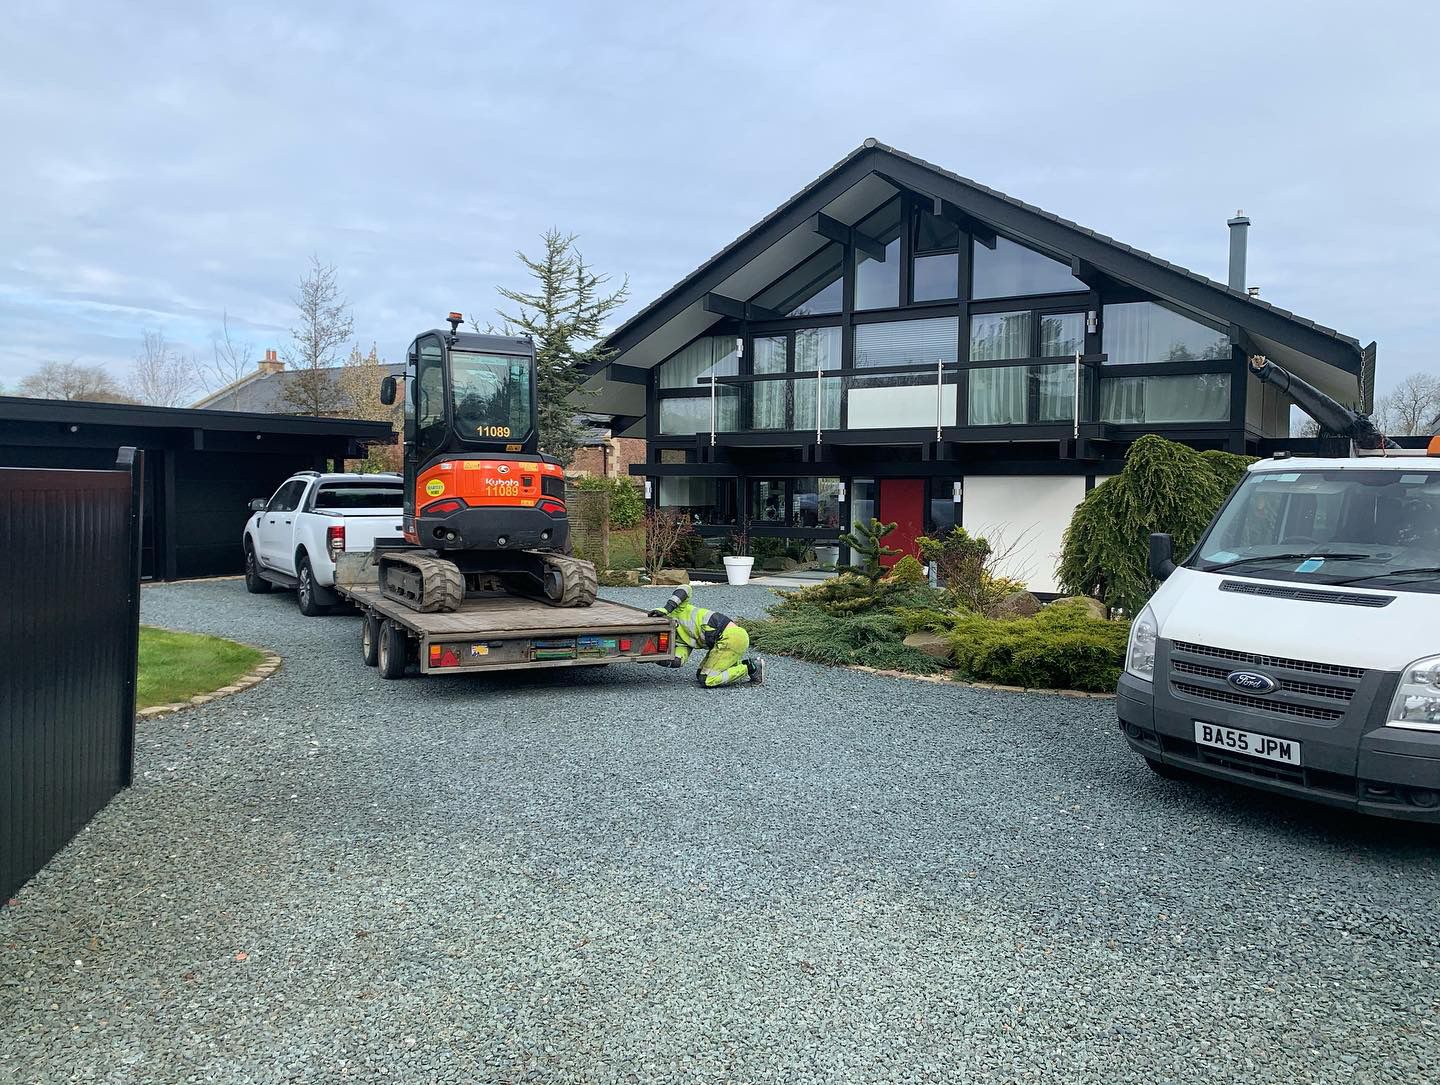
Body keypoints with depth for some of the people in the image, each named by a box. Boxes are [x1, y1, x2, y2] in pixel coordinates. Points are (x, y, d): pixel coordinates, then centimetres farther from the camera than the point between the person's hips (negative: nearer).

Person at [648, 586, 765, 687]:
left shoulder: (676, 612, 4)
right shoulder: (681, 642, 20)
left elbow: (686, 589, -15)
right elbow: (677, 662, -1)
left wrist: (667, 608, -22)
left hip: (731, 636, -10)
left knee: (707, 681, -4)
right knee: (700, 676, 19)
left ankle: (750, 667, 0)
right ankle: (744, 663, 15)